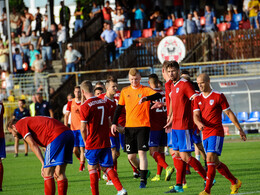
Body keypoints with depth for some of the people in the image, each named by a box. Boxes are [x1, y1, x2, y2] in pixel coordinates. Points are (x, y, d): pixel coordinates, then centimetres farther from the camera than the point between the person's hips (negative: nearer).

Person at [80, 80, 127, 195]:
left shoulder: (85, 106, -12)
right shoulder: (103, 102, 7)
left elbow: (83, 129, -11)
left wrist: (85, 142, 4)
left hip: (93, 142, -5)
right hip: (105, 141, 5)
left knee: (92, 168, 8)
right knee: (106, 167, 11)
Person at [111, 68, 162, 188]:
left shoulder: (145, 90, -3)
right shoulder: (125, 91, 10)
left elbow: (158, 95, -21)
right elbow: (119, 108, 16)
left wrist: (146, 98, -38)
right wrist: (114, 123, 7)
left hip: (143, 126, -4)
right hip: (129, 127, 4)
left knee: (142, 152, -14)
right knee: (131, 156, 6)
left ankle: (143, 180, -12)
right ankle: (143, 171, 31)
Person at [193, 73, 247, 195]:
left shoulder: (218, 96, -3)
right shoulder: (198, 99, 11)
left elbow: (229, 113, 1)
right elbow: (196, 115, 1)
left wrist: (240, 129, 2)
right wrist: (199, 123, -23)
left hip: (216, 133, -6)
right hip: (205, 134, 6)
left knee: (210, 159, -18)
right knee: (215, 163, 10)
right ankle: (235, 182, 27)